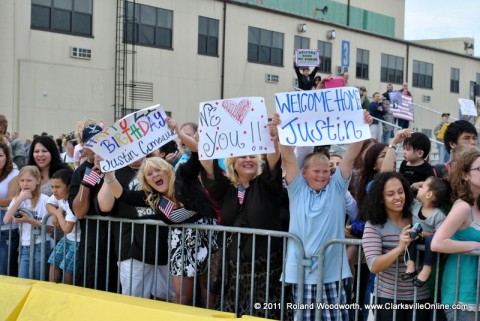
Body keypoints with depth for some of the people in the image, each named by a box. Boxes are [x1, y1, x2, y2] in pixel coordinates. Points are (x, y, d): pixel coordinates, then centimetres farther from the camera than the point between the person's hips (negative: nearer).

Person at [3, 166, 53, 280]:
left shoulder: (44, 200, -8)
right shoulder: (17, 199, 7)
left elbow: (51, 228, -11)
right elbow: (6, 220, -9)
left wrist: (29, 220, -20)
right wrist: (20, 199, -13)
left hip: (41, 245, -4)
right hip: (25, 246, 4)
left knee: (38, 281, 3)